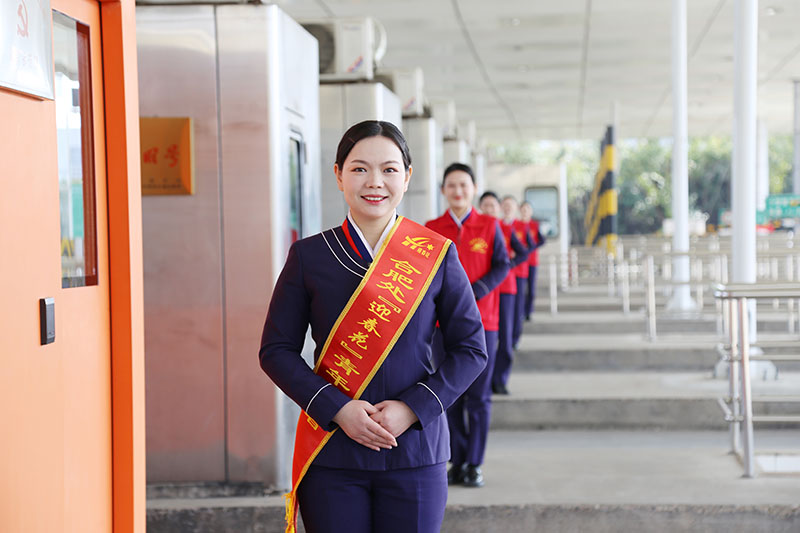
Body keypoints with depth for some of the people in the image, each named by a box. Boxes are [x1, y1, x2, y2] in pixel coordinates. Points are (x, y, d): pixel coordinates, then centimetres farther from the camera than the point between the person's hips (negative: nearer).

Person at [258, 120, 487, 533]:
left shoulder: (436, 255, 1)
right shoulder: (308, 256, 2)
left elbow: (471, 349, 3)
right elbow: (276, 351, 1)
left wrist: (412, 408, -11)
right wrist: (337, 410, -13)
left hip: (415, 451, 0)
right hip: (330, 454, 0)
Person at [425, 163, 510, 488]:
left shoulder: (490, 226, 3)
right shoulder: (431, 230, 5)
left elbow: (502, 266, -2)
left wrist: (472, 294, -16)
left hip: (481, 321, -1)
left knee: (478, 395, 0)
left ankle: (474, 464, 8)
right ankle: (457, 462, 13)